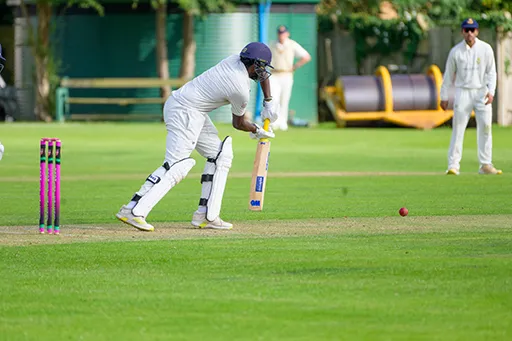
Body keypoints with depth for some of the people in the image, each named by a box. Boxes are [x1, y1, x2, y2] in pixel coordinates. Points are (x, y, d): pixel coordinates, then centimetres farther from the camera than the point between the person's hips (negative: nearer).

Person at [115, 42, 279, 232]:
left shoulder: (235, 60, 6)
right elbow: (239, 123, 2)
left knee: (220, 155, 12)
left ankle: (206, 216, 7)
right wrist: (257, 131, 21)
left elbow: (262, 74, 28)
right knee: (177, 166, -17)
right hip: (184, 113, -10)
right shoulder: (241, 90, -16)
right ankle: (134, 211, -24)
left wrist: (268, 103, 23)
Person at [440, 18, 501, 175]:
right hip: (463, 92, -1)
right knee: (458, 129, -6)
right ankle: (453, 165, -7)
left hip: (482, 92, 1)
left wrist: (491, 91, -11)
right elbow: (448, 75, 6)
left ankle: (485, 165, 4)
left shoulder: (486, 49, 1)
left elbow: (491, 72, 3)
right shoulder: (455, 51, 0)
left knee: (485, 127, -2)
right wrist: (444, 97, 5)